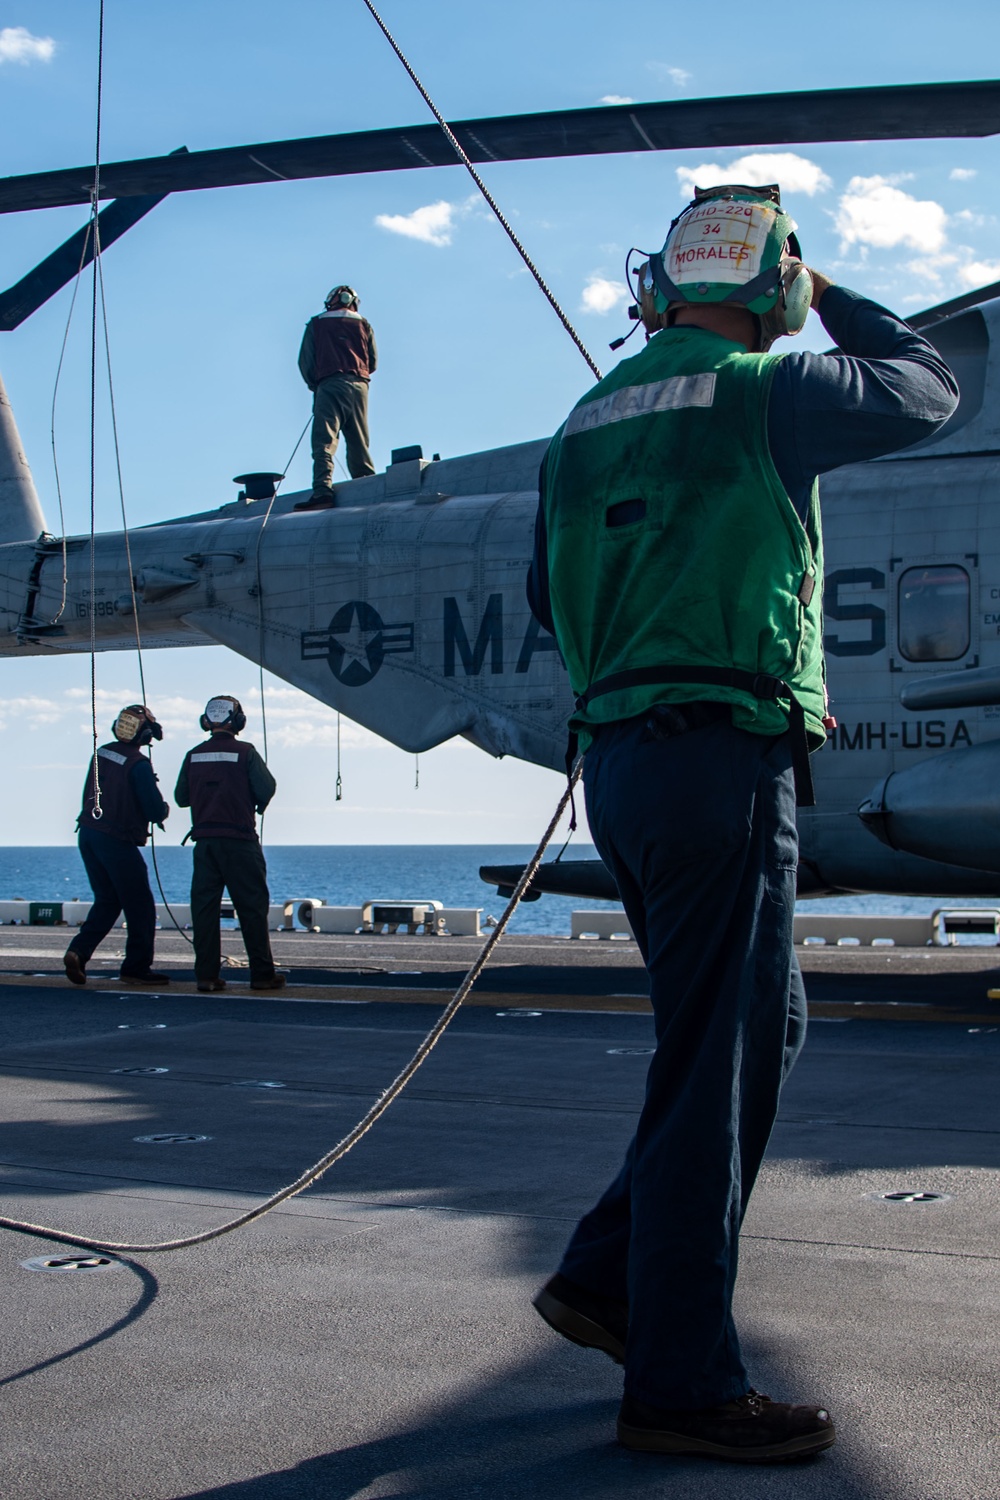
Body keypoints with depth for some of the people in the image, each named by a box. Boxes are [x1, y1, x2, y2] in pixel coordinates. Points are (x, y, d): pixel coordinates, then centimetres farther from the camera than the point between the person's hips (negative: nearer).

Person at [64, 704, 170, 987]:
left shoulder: (101, 753, 7)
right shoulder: (138, 764, -16)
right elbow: (156, 811, -17)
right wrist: (163, 810, 7)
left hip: (87, 833, 7)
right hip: (117, 841, -7)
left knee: (106, 900, 16)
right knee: (140, 905, 3)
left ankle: (78, 951, 0)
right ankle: (136, 967, 6)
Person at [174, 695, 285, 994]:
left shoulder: (194, 756, 4)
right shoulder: (245, 753, -8)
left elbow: (181, 797, 8)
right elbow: (266, 788, -11)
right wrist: (257, 805, 11)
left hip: (204, 841, 4)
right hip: (239, 840, -4)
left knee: (204, 907, 7)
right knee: (251, 907, 2)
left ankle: (206, 974, 4)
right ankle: (262, 973, 3)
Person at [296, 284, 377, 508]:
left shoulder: (316, 324, 12)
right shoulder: (363, 324, 17)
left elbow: (305, 361, 7)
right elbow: (373, 361, 16)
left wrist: (314, 384, 23)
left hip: (328, 385, -3)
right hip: (359, 386, 3)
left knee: (324, 442, -14)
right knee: (359, 443, 10)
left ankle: (323, 490, -31)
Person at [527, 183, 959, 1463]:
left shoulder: (588, 419, 15)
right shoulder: (762, 391, -6)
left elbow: (546, 597, 24)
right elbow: (926, 390, 11)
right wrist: (833, 299, 25)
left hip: (622, 759, 8)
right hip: (724, 758, -8)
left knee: (764, 1030, 18)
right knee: (716, 1068, -3)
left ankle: (608, 1276, 20)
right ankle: (680, 1384, 5)